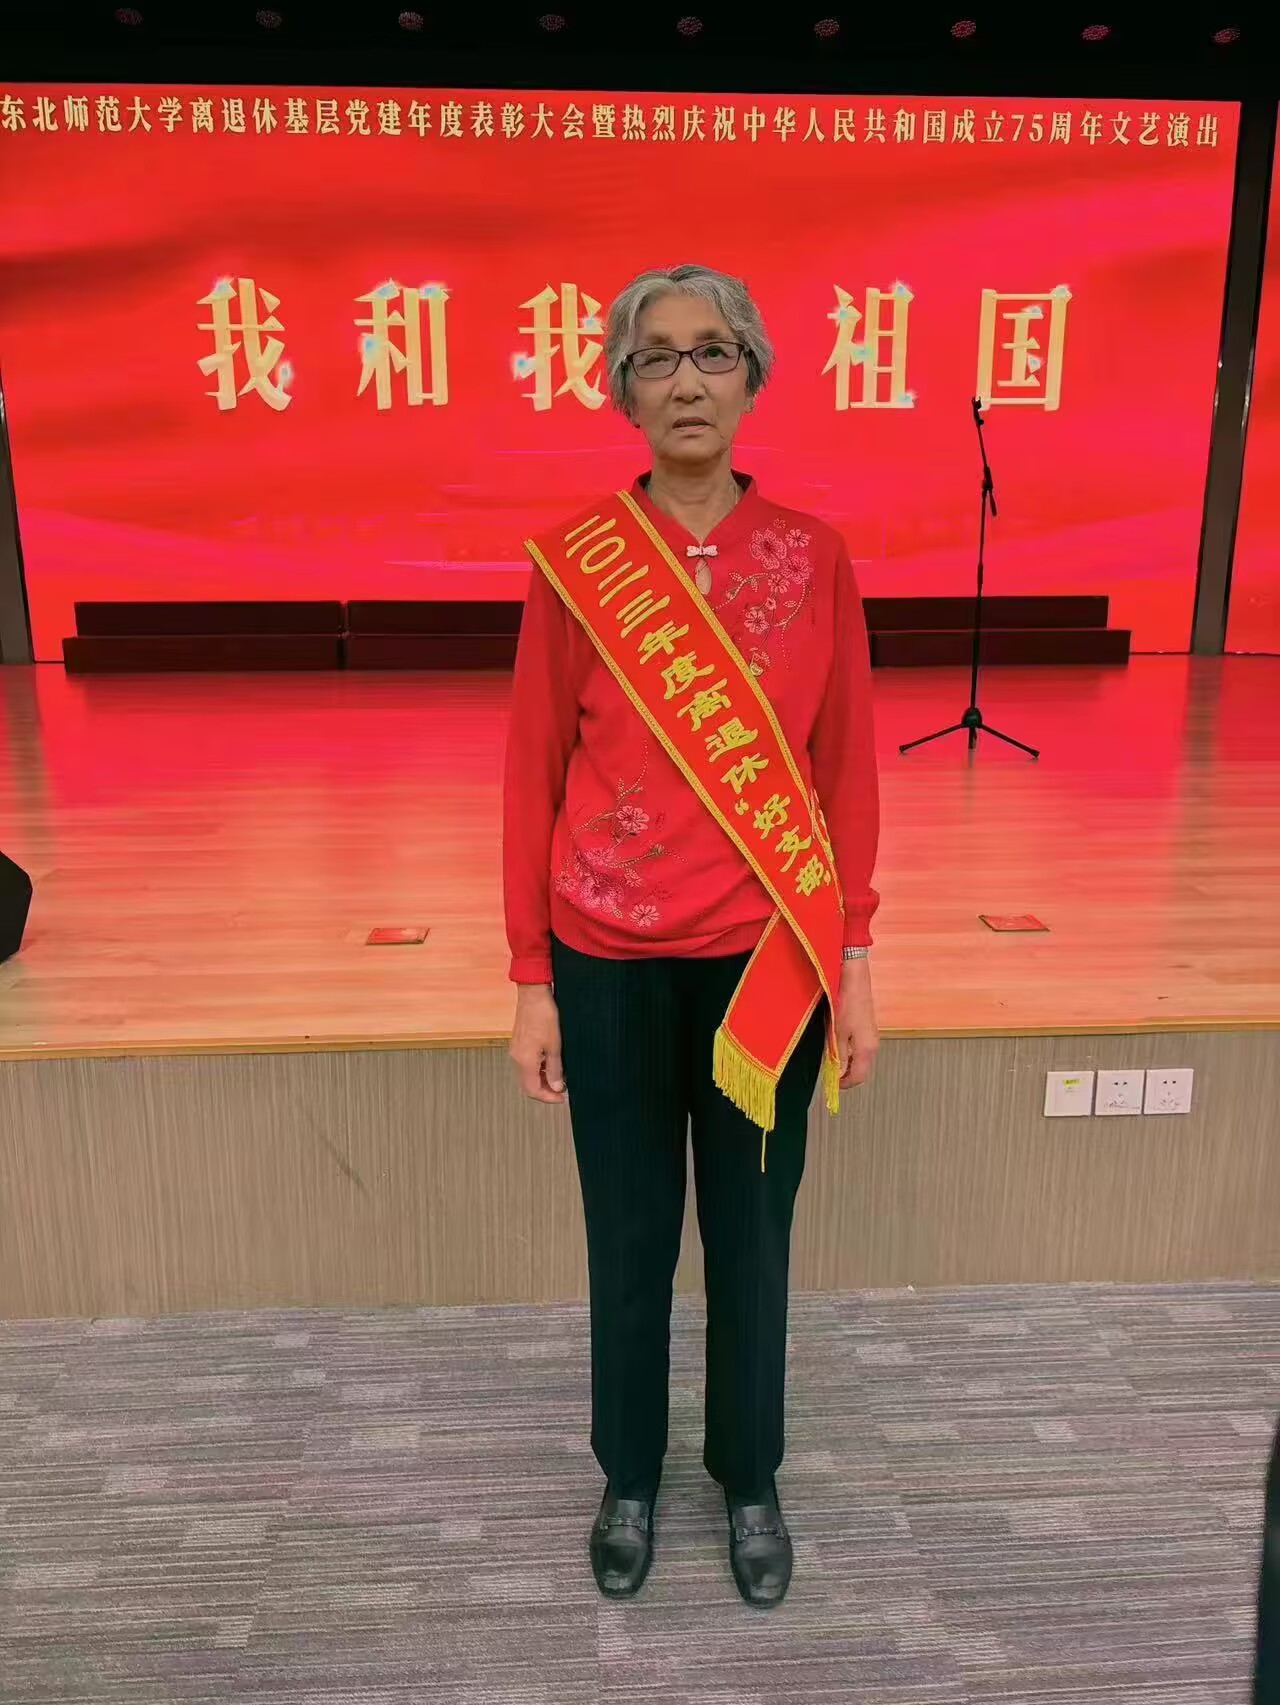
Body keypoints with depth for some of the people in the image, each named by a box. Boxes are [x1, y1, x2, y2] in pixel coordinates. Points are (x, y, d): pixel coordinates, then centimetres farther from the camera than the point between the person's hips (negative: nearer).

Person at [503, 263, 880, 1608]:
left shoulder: (813, 558, -1)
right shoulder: (574, 561, -5)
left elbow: (847, 770, 2)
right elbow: (532, 777, -3)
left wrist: (853, 963, -1)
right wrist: (531, 983, -4)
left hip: (767, 961, 1)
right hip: (612, 963, -1)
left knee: (751, 1233, 16)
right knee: (630, 1236, 15)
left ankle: (750, 1478, 42)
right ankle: (628, 1477, 41)